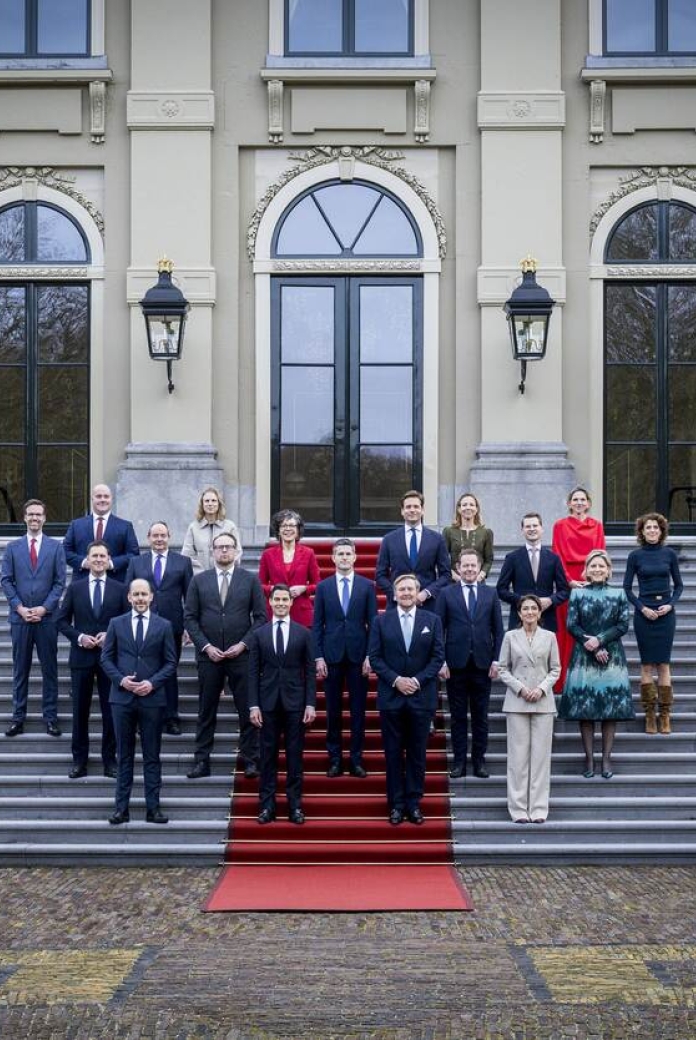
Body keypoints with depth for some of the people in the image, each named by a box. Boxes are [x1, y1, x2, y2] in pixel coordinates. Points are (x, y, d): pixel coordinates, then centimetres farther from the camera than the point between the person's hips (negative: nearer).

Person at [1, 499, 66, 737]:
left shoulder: (55, 547, 3)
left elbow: (60, 582, 0)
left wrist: (44, 608, -9)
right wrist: (19, 608, -8)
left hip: (46, 617, -1)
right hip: (20, 617, 1)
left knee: (49, 669, 4)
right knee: (20, 670, 6)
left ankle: (51, 717, 10)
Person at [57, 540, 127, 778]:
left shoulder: (119, 589, 3)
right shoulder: (75, 588, 5)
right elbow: (62, 621, 5)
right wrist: (79, 637, -10)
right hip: (81, 657, 1)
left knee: (110, 710, 4)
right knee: (80, 710, 6)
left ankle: (110, 760, 13)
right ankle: (79, 761, 15)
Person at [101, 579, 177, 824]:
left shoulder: (163, 626, 4)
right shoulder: (116, 624, 7)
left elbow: (170, 662, 3)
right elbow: (106, 658, 6)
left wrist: (152, 683, -10)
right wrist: (120, 679, -10)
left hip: (152, 697, 0)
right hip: (122, 697, 1)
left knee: (152, 755, 4)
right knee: (124, 755, 6)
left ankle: (152, 807, 9)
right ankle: (121, 807, 10)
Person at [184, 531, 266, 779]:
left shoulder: (250, 580, 3)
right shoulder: (199, 580, 5)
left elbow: (260, 617, 1)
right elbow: (189, 617, 3)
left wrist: (243, 644, -9)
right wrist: (206, 646, -7)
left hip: (241, 655, -1)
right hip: (209, 655, 1)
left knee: (248, 710, 2)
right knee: (206, 711, 7)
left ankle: (251, 760, 10)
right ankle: (202, 761, 13)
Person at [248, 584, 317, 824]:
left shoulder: (303, 633, 3)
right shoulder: (259, 634, 5)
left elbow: (309, 671, 3)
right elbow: (253, 672, 3)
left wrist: (311, 704, -4)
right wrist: (253, 705, -3)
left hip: (295, 702, 0)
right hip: (268, 703, 0)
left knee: (294, 755, 4)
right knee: (268, 755, 4)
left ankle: (295, 806, 10)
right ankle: (267, 805, 11)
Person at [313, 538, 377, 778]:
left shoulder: (367, 586, 4)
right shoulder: (323, 586, 6)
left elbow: (373, 622, 3)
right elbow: (317, 624, 5)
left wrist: (370, 655, -5)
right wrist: (318, 657, -3)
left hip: (358, 655, 0)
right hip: (332, 655, 0)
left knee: (358, 710, 3)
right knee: (333, 710, 5)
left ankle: (356, 759, 10)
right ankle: (335, 758, 13)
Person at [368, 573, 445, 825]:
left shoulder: (432, 620, 4)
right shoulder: (381, 621, 3)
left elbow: (438, 656, 0)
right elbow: (374, 657, 0)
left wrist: (417, 680, -11)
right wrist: (396, 680, -12)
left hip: (421, 696, 0)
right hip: (391, 696, 0)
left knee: (417, 753, 5)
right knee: (393, 752, 4)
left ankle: (414, 803, 13)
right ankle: (396, 804, 11)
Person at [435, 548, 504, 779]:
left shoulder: (491, 594, 8)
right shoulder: (446, 594, 4)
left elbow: (498, 630, 7)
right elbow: (438, 630, 1)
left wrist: (496, 660, -1)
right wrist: (441, 661, -6)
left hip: (482, 663, 1)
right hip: (456, 664, -1)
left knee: (480, 716, 6)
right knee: (458, 715, 5)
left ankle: (479, 760, 14)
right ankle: (459, 761, 11)